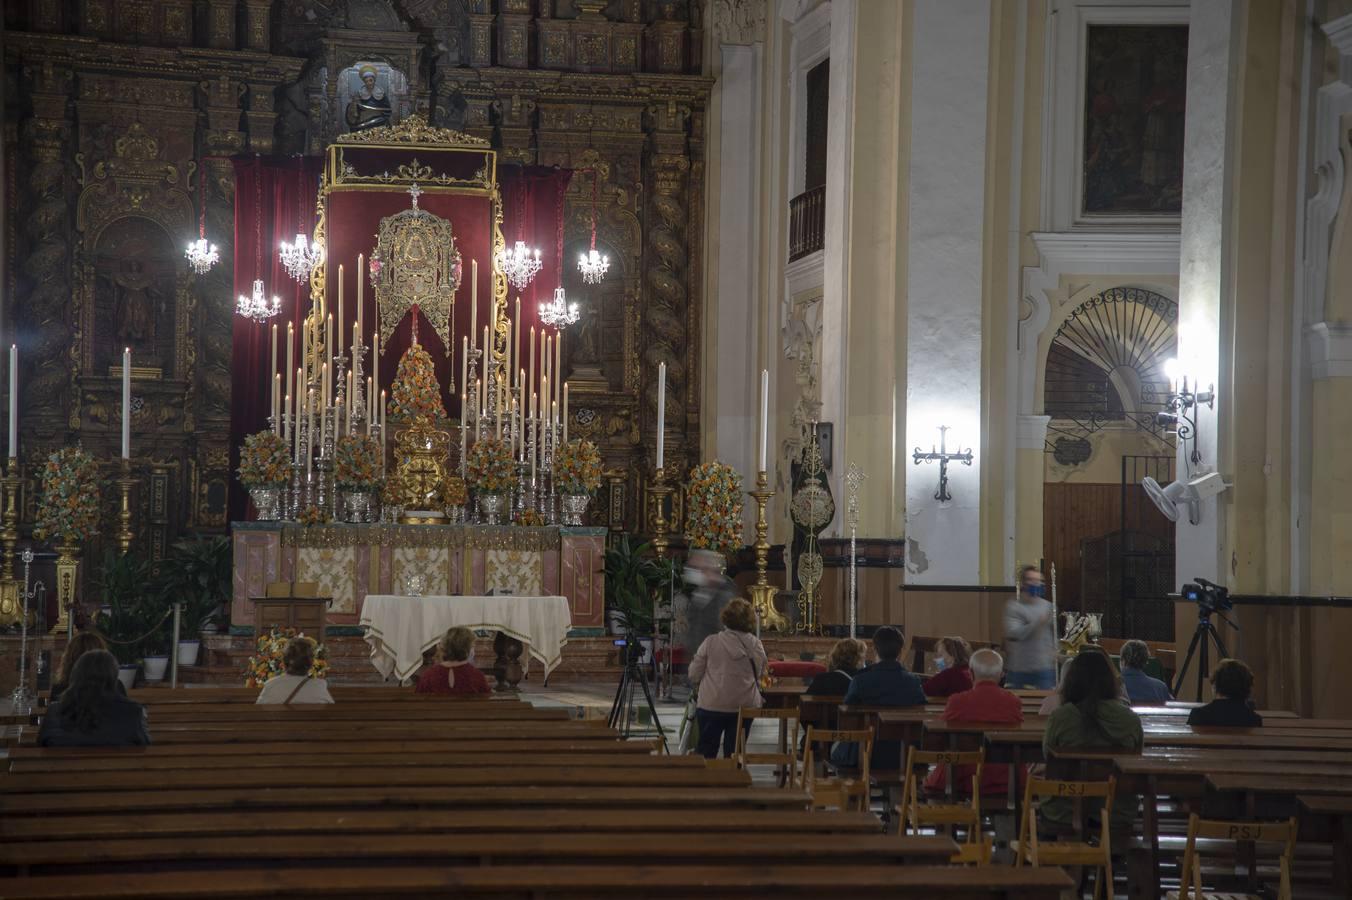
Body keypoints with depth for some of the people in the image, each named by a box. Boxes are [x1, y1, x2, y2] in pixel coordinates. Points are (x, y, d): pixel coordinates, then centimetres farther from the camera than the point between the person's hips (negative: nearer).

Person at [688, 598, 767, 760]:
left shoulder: (710, 642, -8)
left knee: (705, 752, 8)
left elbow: (694, 675, -3)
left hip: (712, 705, -1)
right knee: (734, 751, 9)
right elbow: (760, 674, 7)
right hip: (745, 705, 2)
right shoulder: (756, 645, -4)